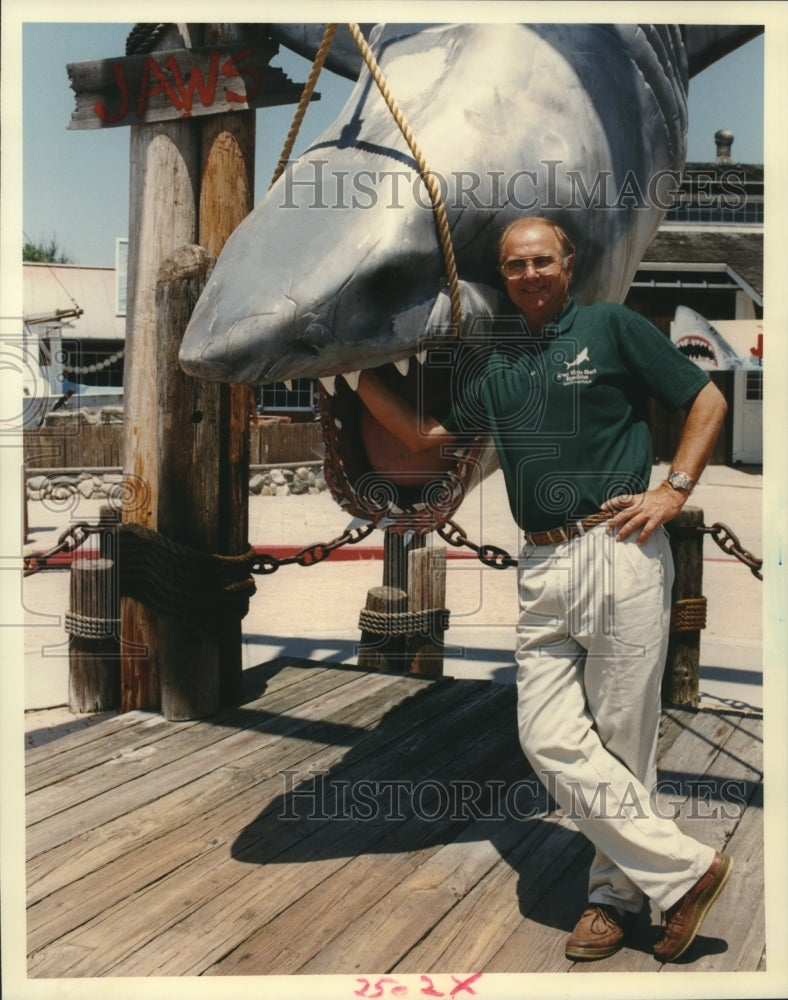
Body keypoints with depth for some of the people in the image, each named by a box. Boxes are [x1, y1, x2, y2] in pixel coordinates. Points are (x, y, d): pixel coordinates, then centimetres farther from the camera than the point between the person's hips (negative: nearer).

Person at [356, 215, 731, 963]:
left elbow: (707, 400, 3)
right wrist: (358, 377, 14)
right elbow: (426, 434, 20)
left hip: (618, 553, -5)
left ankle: (619, 893, 19)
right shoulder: (494, 364, 17)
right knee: (549, 739, -1)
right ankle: (684, 868, 9)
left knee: (621, 739, 2)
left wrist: (673, 492, -6)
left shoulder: (612, 327, 2)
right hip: (541, 567, 6)